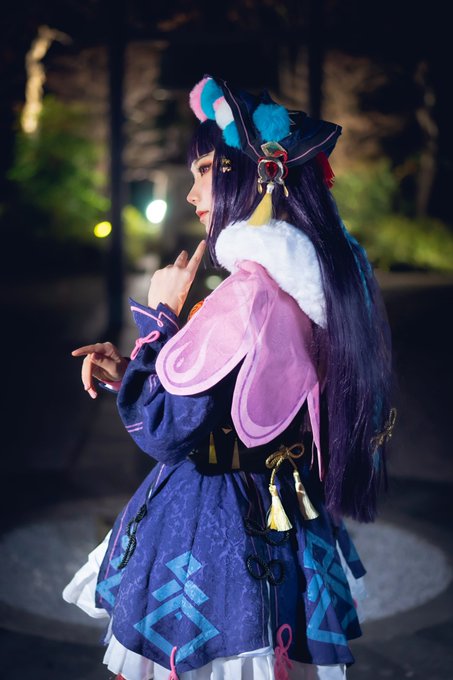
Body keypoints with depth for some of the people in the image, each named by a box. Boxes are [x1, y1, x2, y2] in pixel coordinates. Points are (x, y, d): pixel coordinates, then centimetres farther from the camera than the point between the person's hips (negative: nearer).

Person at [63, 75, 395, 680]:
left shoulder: (253, 290, -25)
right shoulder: (323, 280, 5)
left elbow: (163, 430, -22)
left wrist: (161, 314, -9)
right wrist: (128, 370, 8)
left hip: (214, 536, -9)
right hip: (283, 520, 9)